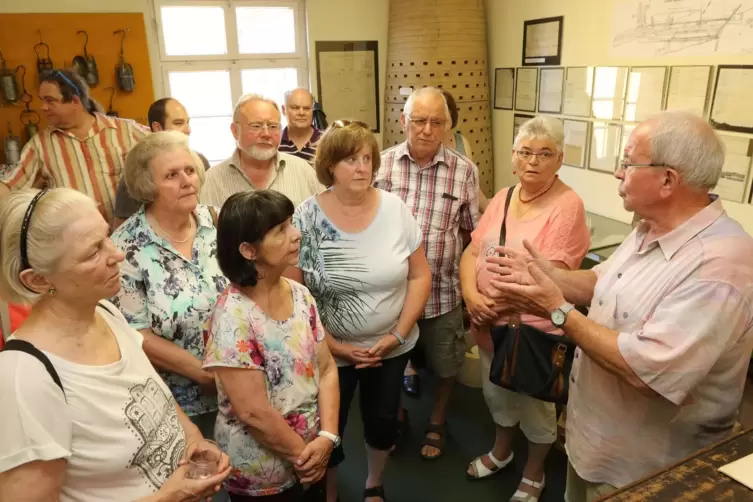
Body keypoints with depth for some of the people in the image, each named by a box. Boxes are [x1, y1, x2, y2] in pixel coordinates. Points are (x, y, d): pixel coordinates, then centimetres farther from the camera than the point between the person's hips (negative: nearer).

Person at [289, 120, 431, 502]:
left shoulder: (396, 209, -8)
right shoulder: (305, 219, -14)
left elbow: (420, 276, -3)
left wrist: (397, 334, -10)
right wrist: (334, 345, -12)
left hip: (391, 348, 2)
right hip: (330, 352, -2)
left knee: (383, 420, 20)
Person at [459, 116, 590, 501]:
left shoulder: (567, 206, -17)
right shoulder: (502, 198, 4)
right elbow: (472, 252, 4)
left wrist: (499, 303, -19)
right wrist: (471, 295, -13)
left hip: (533, 328, -6)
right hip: (488, 323, 6)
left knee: (534, 405, 16)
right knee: (497, 394, 24)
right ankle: (501, 451, 51)